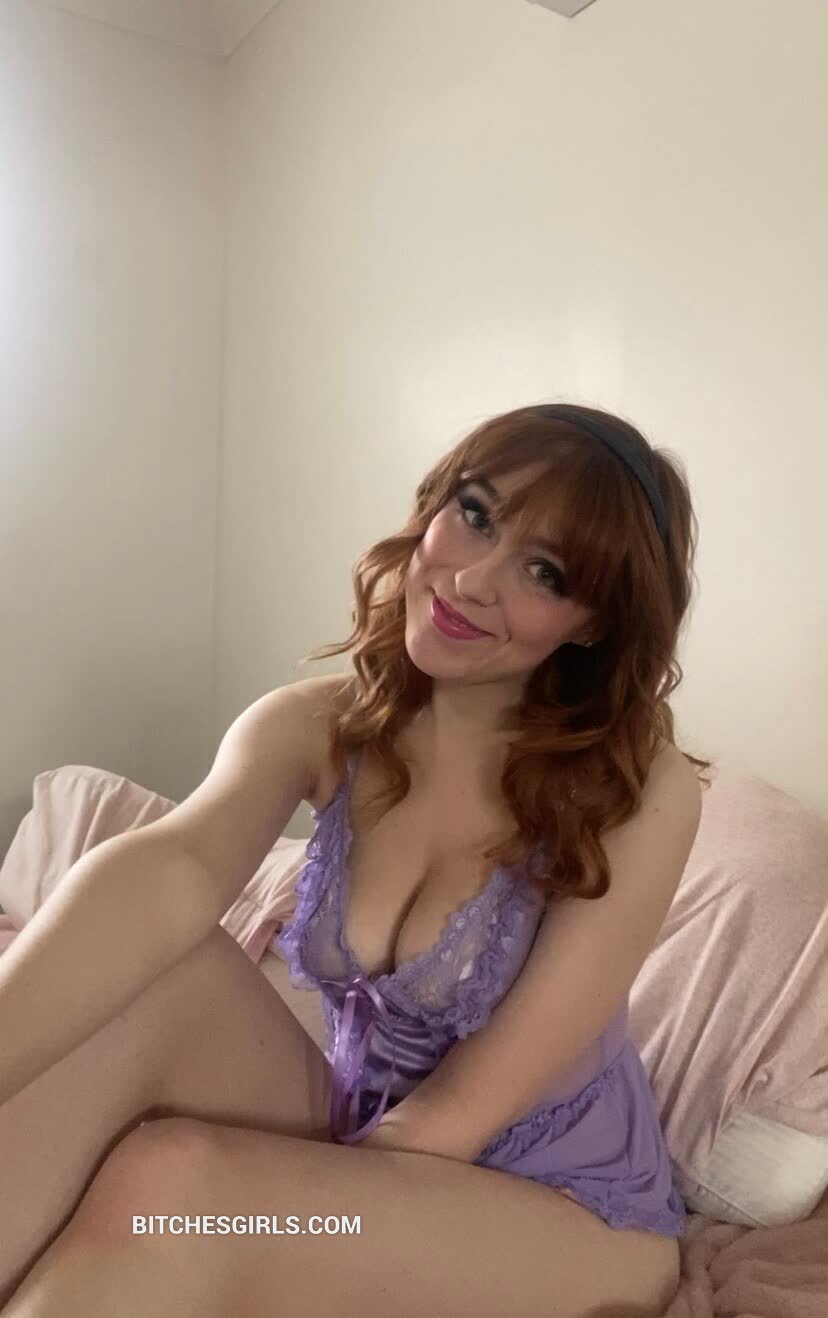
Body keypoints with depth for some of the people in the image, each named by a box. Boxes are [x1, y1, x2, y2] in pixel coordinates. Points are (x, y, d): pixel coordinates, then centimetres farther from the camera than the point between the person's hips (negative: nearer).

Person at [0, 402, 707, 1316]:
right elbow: (172, 869, -32)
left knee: (168, 1183, -31)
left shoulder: (641, 789, -20)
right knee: (161, 977, -26)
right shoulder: (316, 725, -10)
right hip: (364, 1153, 3)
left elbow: (461, 1109, -21)